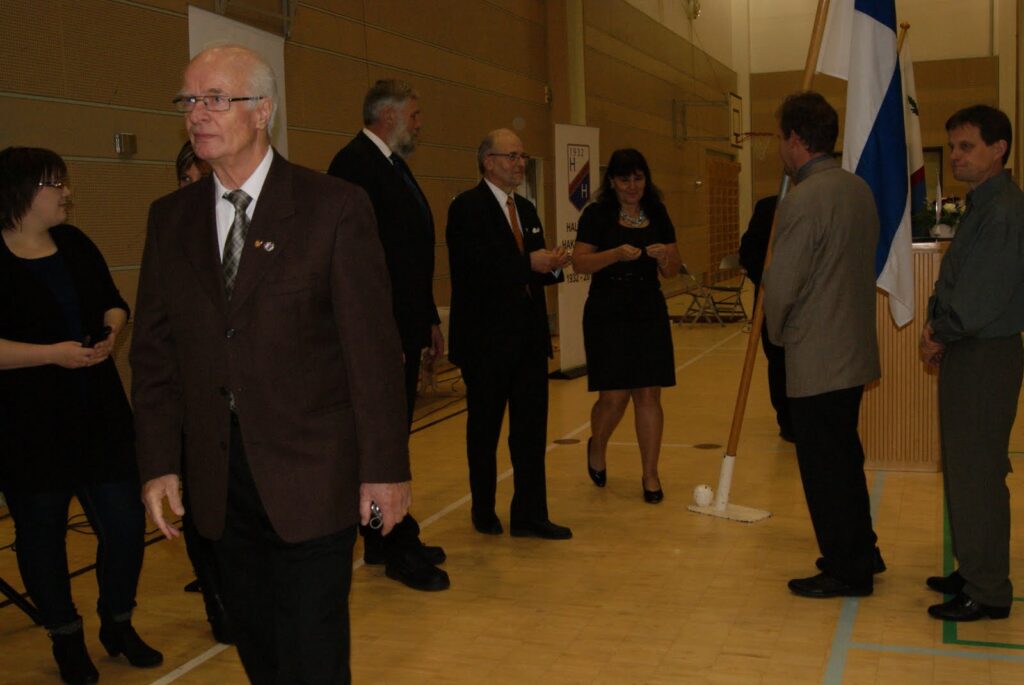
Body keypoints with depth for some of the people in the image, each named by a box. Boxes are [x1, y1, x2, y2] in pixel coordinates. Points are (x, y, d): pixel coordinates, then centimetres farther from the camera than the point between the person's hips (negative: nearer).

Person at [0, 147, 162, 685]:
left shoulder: (75, 245, 8)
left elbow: (112, 302, 15)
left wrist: (111, 331, -6)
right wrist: (52, 352, -21)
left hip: (99, 414, 5)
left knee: (125, 522, 4)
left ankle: (118, 625, 27)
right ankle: (66, 639, 29)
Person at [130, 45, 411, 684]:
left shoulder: (335, 207, -7)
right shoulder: (170, 218, 8)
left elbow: (372, 346, -8)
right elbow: (154, 348, 9)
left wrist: (385, 465, -9)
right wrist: (159, 463, 3)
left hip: (311, 473, -4)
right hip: (219, 477, 5)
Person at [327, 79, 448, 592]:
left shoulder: (395, 166, 18)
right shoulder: (356, 163, -14)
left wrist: (430, 321, 18)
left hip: (405, 328, 10)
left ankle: (383, 539, 25)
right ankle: (398, 550, 8)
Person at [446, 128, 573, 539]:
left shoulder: (526, 209, 15)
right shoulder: (466, 208, -10)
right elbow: (473, 270, -22)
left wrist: (553, 266, -5)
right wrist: (529, 264, -23)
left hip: (530, 336, 7)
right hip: (486, 339, -7)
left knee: (532, 428, 6)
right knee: (485, 429, 9)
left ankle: (529, 515, 14)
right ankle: (484, 511, 24)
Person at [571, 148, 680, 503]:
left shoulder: (657, 215, 10)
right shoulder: (597, 215, -2)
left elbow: (671, 271, 11)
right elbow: (579, 262, -10)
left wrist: (664, 255, -11)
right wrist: (616, 253, -24)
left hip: (650, 313, 3)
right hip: (607, 314, -3)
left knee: (649, 395, 1)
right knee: (614, 397, -3)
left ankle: (650, 476, 11)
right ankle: (596, 448, 28)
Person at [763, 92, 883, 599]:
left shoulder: (804, 200, -20)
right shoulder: (859, 190, 7)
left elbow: (781, 285, -18)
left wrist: (777, 332, 2)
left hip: (816, 359, -9)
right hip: (854, 351, 9)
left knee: (825, 467, 4)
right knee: (845, 458, 21)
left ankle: (845, 572, 15)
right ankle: (860, 552, 33)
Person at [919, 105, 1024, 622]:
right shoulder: (982, 206, 14)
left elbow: (981, 298, -22)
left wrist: (940, 335, -9)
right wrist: (937, 330, 2)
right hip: (965, 351, 10)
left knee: (976, 473, -3)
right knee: (963, 468, 17)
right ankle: (974, 572, 30)